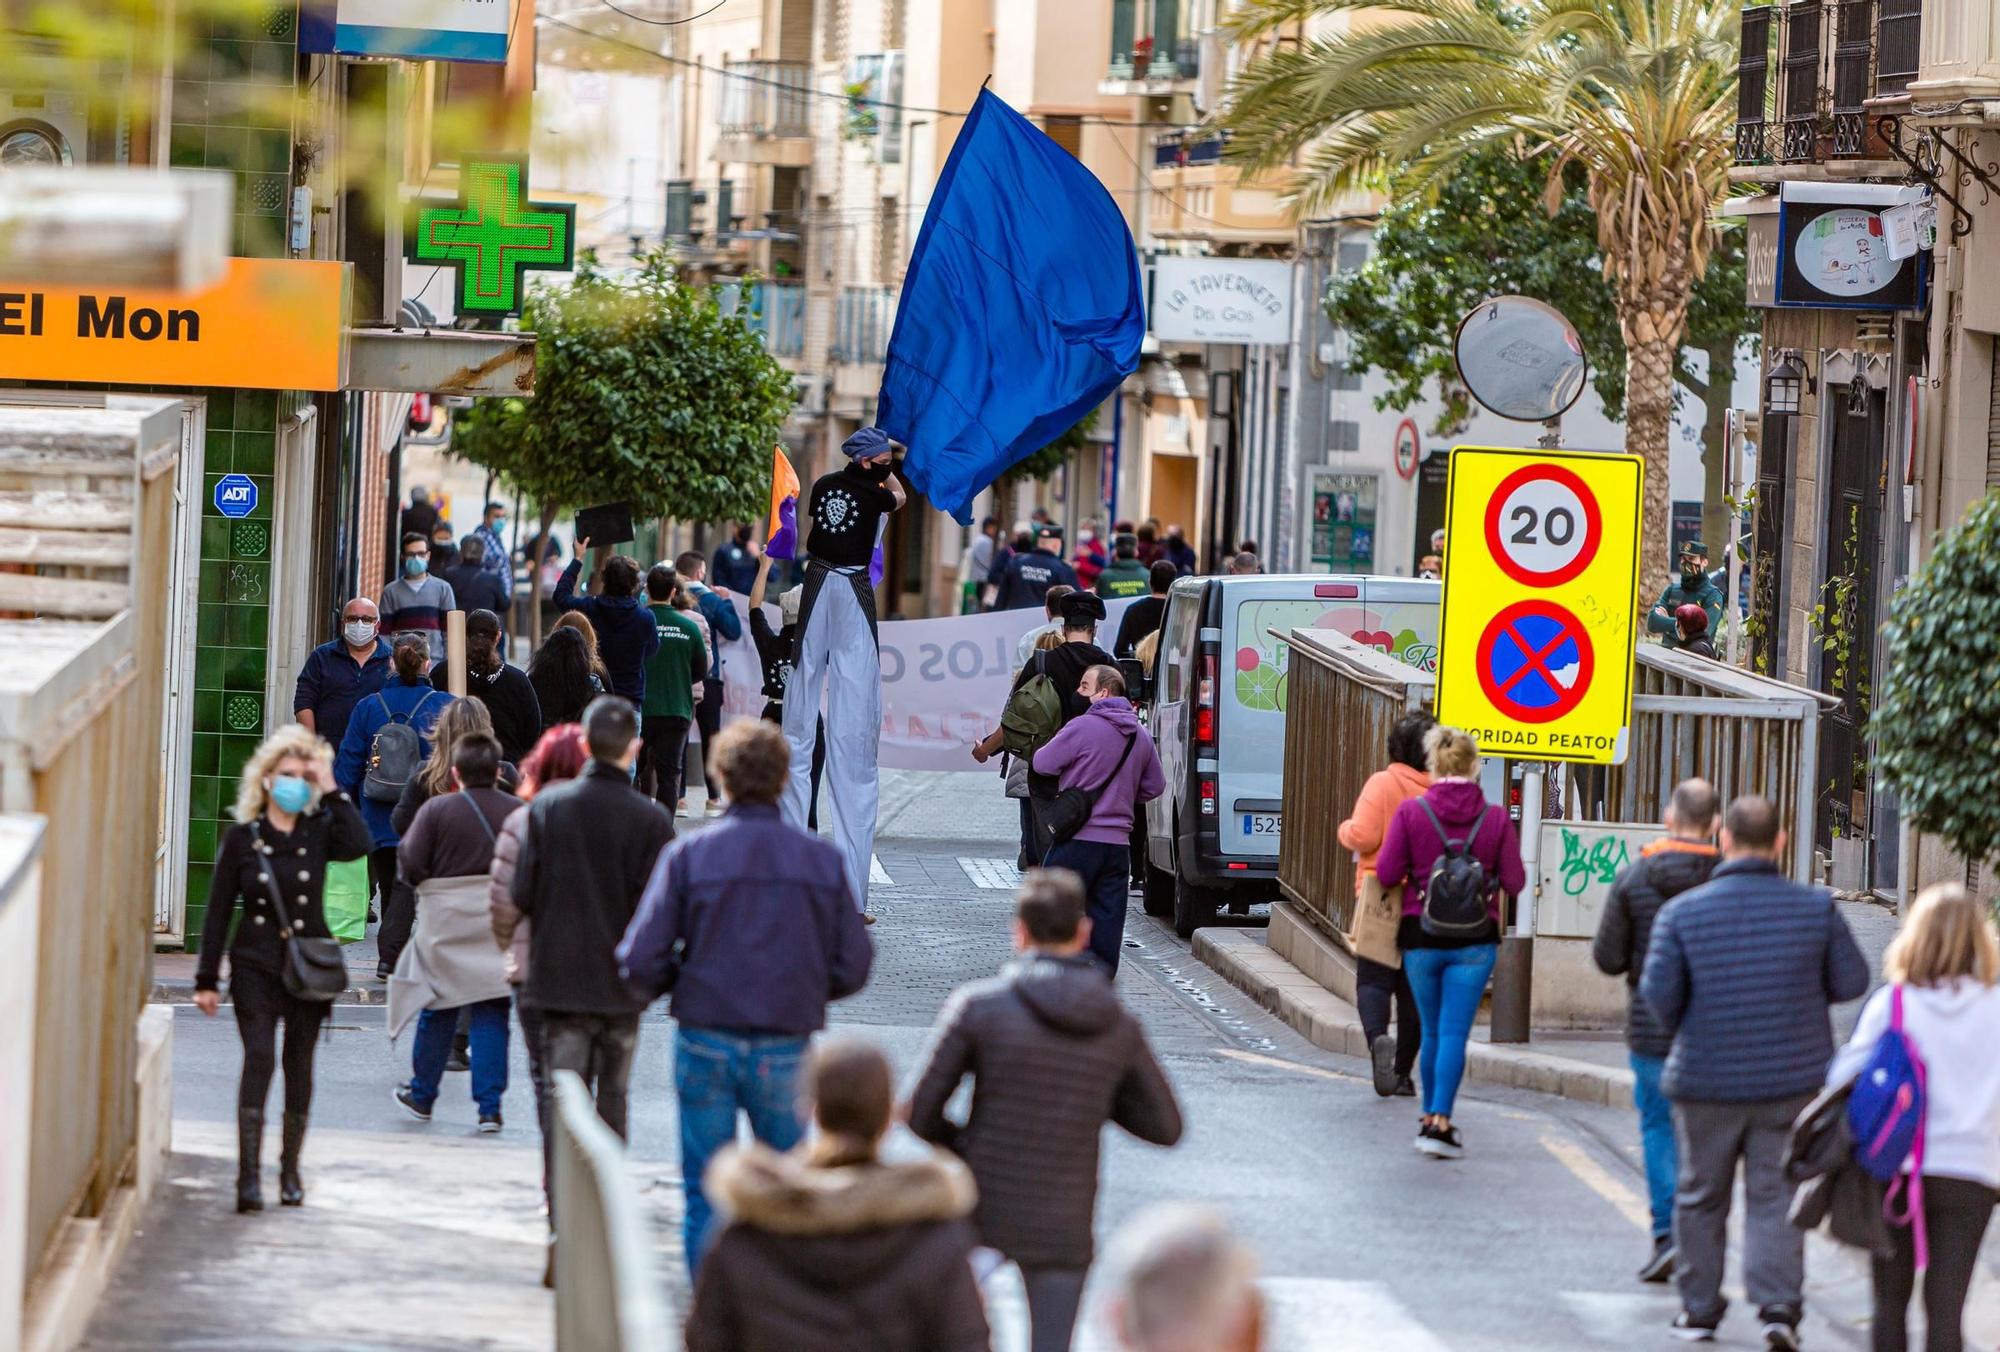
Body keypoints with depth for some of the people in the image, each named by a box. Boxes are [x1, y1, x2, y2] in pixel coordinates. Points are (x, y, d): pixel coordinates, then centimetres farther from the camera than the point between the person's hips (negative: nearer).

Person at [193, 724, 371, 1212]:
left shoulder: (318, 833, 3)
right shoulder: (242, 837, 1)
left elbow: (358, 844, -20)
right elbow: (219, 910, 2)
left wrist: (331, 791, -12)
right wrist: (207, 979, 0)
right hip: (255, 965, -2)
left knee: (299, 1064, 7)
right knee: (259, 1057, -14)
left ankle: (290, 1169, 20)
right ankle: (249, 1174, -18)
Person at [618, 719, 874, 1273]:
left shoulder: (687, 855, -7)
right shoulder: (822, 859, -2)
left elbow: (639, 961, -10)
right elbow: (854, 966, 0)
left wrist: (659, 988, 12)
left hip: (706, 1039, -1)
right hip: (786, 1049, 1)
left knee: (706, 1191, 9)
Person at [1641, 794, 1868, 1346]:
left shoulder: (1681, 912, -9)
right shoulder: (1815, 907, -6)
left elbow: (1659, 991, -11)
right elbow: (1851, 981, -2)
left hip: (1705, 1079, 0)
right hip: (1790, 1079, 0)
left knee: (1701, 1196, 14)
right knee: (1775, 1196, 5)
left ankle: (1699, 1308, 20)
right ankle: (1778, 1304, -9)